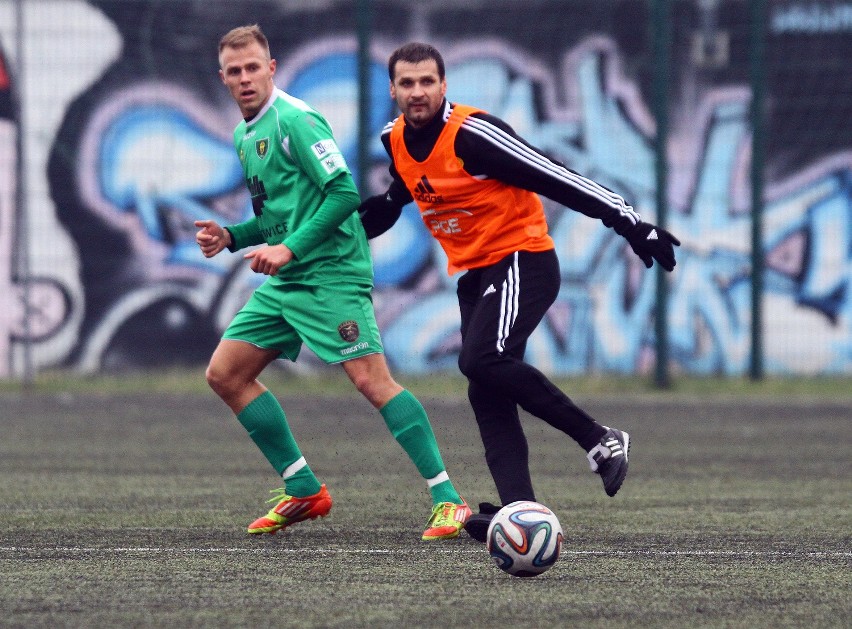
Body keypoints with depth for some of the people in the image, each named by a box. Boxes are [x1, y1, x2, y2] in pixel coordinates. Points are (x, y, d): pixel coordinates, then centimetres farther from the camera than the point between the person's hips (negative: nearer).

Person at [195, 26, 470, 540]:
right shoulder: (244, 136, 17)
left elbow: (344, 193, -18)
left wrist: (290, 248, -22)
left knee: (371, 378, -19)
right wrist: (231, 237, 9)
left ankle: (447, 499, -19)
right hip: (284, 282, 10)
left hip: (330, 272, -10)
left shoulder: (295, 120, -11)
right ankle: (303, 491, 13)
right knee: (225, 374, 7)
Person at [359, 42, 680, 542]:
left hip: (522, 261, -8)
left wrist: (630, 223, -21)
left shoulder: (473, 134, -20)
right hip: (474, 273, 8)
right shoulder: (396, 141, 4)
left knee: (483, 360, -27)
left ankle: (600, 439, -19)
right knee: (487, 397, -3)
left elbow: (555, 178, -20)